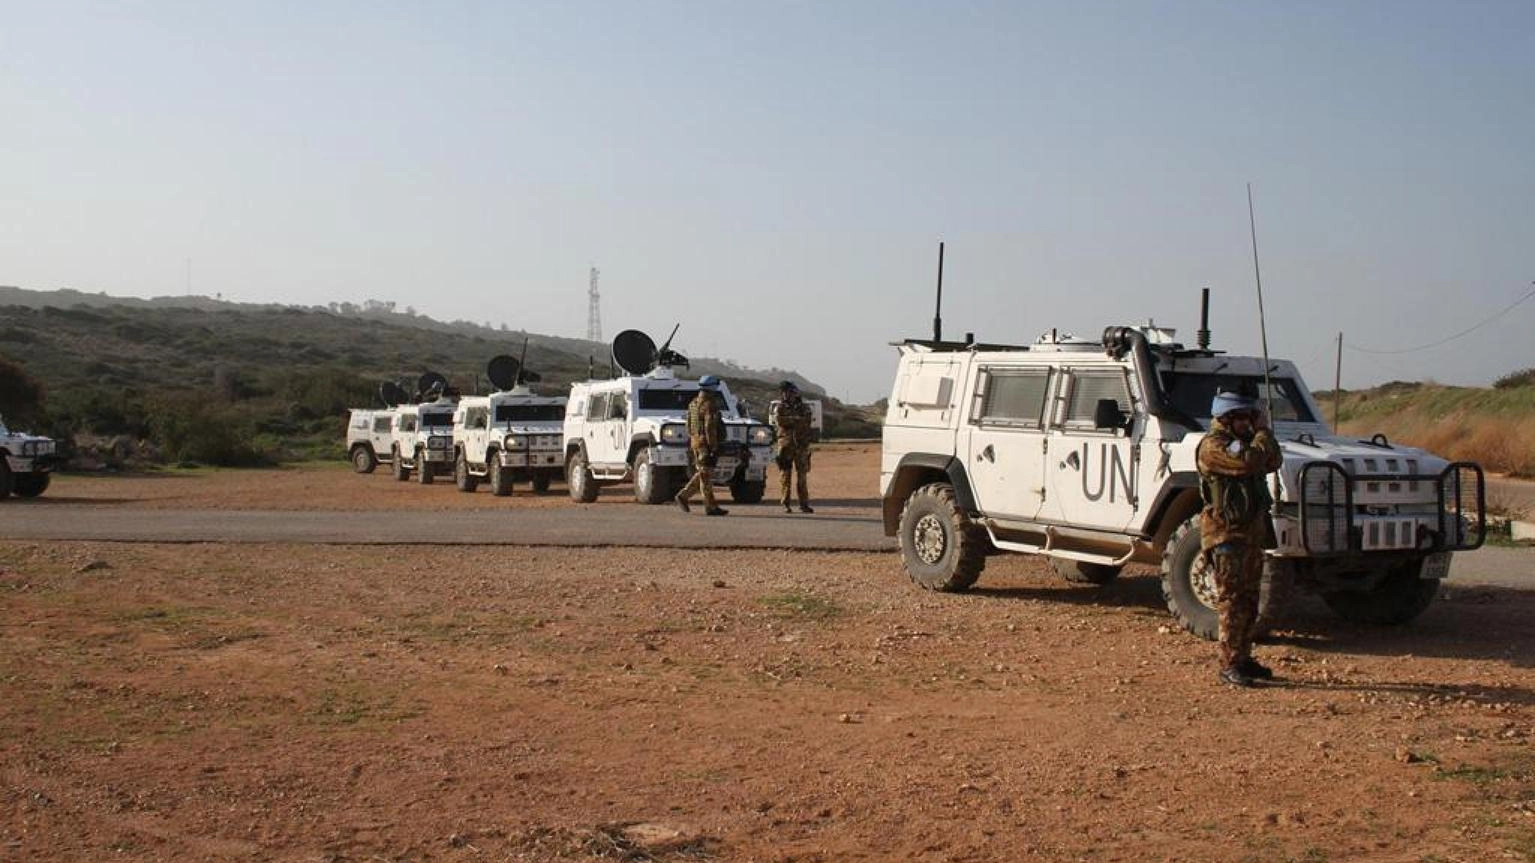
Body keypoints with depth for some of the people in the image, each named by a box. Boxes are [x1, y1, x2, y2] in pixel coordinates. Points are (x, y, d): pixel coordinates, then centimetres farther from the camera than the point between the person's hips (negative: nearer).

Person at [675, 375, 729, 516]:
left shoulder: (693, 403, 14)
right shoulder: (709, 405, -15)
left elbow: (689, 425, 19)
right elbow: (710, 428, -20)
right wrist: (714, 448, -19)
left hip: (695, 442, 9)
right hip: (705, 443, -9)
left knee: (701, 474, 16)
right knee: (706, 475, -5)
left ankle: (683, 496, 12)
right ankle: (711, 507, -1)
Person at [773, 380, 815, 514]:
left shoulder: (804, 407, 10)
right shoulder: (780, 408, 7)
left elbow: (806, 423, -3)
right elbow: (779, 421, -11)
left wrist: (789, 420, -10)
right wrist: (797, 419, -10)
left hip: (801, 446, 1)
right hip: (786, 445, -1)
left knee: (802, 475, 2)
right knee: (785, 474, -3)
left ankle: (804, 504, 4)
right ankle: (785, 504, 0)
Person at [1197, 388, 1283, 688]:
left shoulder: (1243, 440, 16)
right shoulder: (1213, 446, -14)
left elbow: (1273, 463, 15)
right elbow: (1248, 462, -26)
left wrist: (1264, 432, 4)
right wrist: (1262, 432, -12)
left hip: (1253, 532, 9)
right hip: (1227, 533, -9)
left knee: (1249, 600, 14)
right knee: (1232, 601, -8)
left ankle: (1244, 657, 23)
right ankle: (1229, 665, -5)